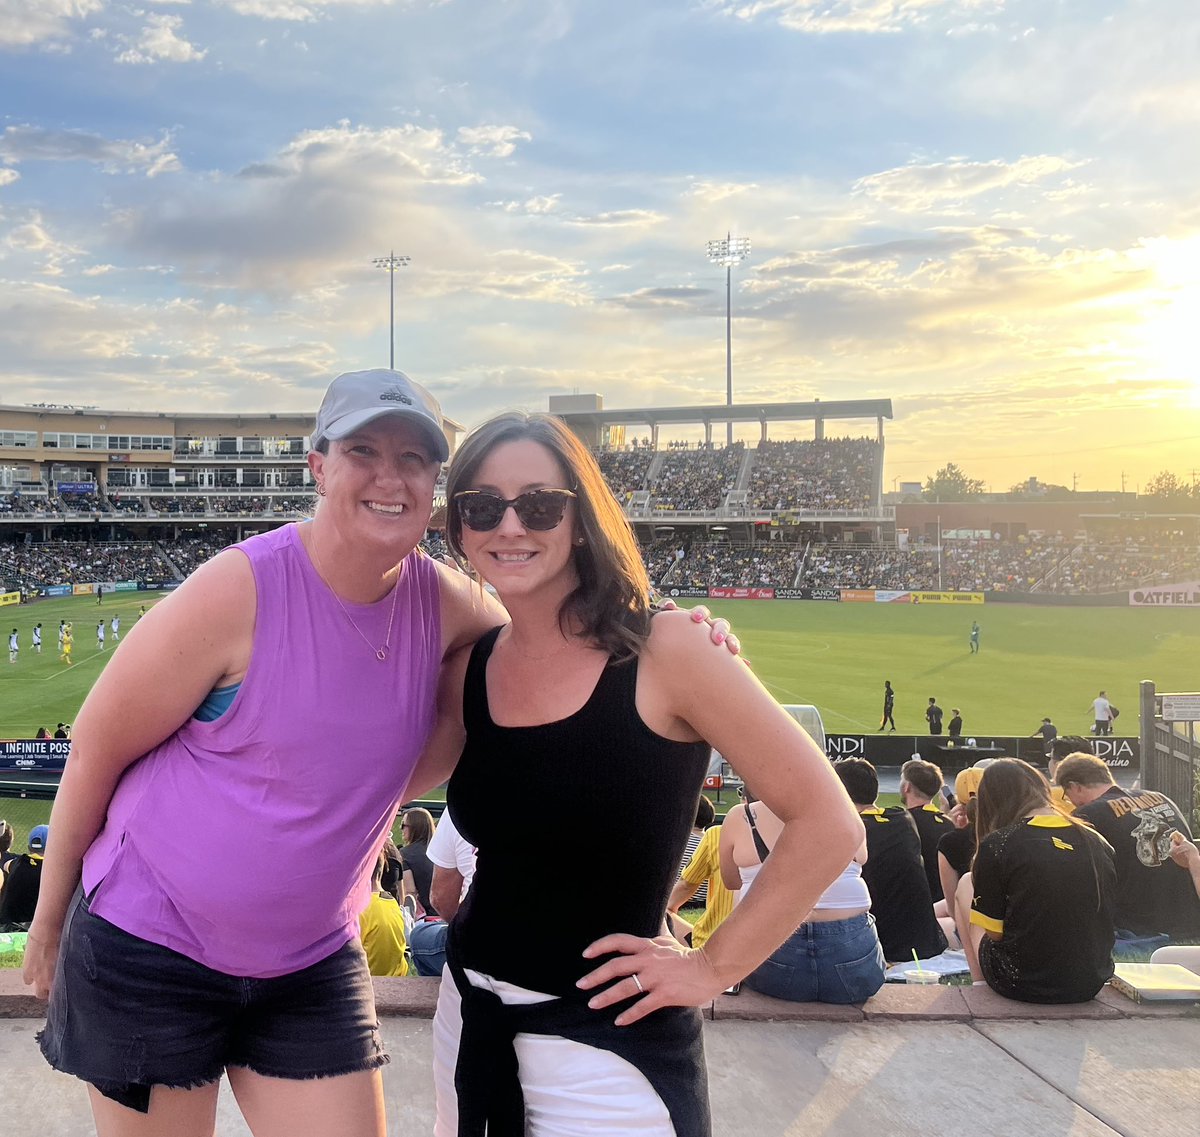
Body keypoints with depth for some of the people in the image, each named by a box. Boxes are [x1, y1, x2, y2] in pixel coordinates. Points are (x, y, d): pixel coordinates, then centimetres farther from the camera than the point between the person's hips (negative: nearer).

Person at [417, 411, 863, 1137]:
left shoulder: (665, 651, -16)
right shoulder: (469, 666, 0)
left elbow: (828, 824, -14)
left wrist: (714, 969, -11)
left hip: (607, 1044, -5)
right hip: (470, 1019, 6)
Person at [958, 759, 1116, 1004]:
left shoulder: (996, 845, -13)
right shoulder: (1098, 843, 1)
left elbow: (994, 932, -9)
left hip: (1023, 985, -5)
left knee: (966, 884, 18)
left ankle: (981, 984, 25)